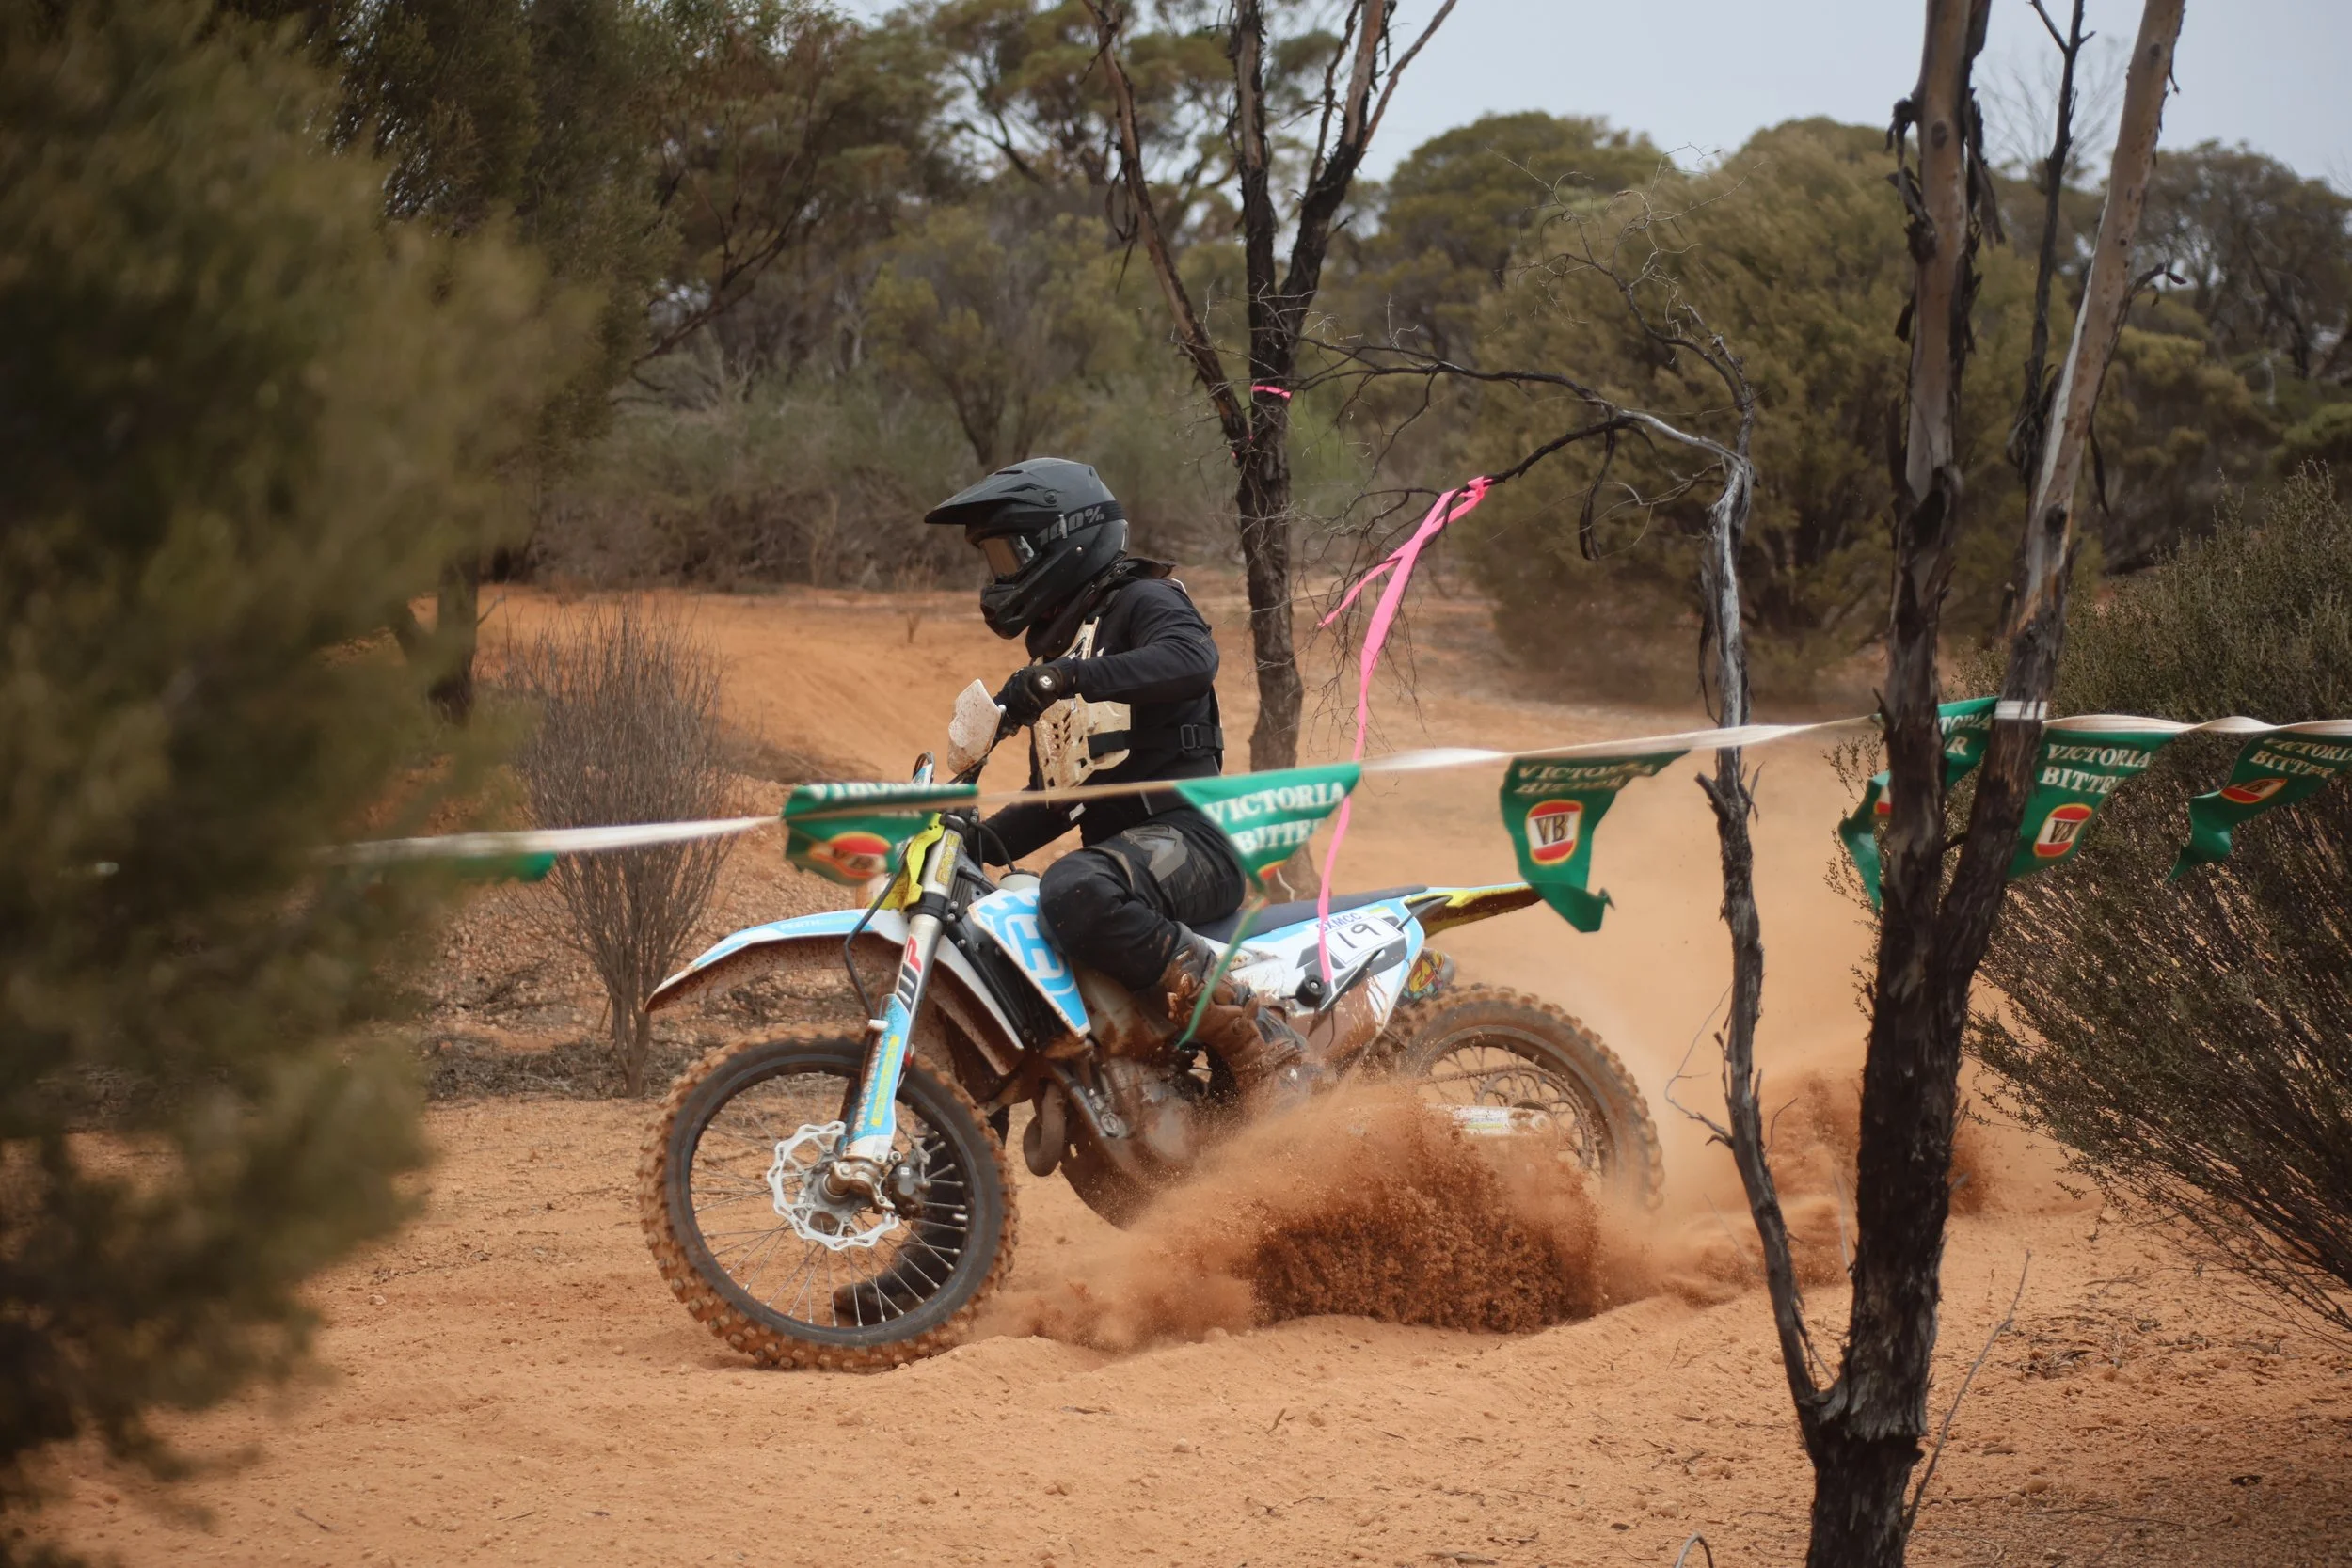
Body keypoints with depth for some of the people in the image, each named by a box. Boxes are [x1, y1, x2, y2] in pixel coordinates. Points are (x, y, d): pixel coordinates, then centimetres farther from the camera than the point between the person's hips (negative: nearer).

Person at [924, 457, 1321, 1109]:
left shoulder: (1140, 600, -1)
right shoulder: (1053, 644, 27)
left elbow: (1192, 658, -27)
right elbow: (1055, 798, 31)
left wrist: (1074, 676, -36)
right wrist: (976, 842, 14)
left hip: (1189, 837, -10)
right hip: (1116, 849, 10)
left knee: (1074, 893, -38)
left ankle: (1259, 1040, -36)